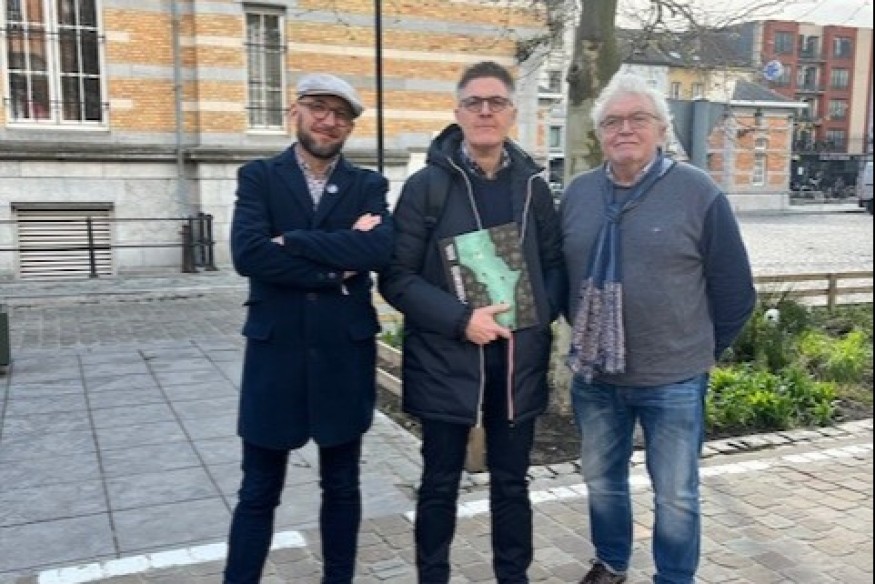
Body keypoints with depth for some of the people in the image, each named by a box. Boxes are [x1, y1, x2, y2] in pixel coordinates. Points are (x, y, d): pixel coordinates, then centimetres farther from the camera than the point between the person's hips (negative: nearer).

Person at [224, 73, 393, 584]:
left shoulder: (368, 186, 5)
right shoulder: (259, 176, 2)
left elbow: (380, 249, -16)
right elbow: (247, 253, -16)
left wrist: (291, 241, -16)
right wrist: (334, 269, -15)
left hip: (345, 355, 2)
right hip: (275, 352, -1)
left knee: (342, 486, 15)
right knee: (259, 491, 9)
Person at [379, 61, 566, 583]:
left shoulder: (533, 184, 6)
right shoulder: (427, 184, -4)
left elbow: (556, 265, 10)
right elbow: (397, 276, -7)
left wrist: (539, 314, -8)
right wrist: (460, 320, -18)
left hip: (518, 359, 3)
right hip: (445, 360, -2)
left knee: (512, 483, 15)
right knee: (440, 485, 11)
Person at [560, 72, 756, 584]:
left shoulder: (698, 193, -10)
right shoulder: (578, 194, 2)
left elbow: (736, 291, -4)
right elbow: (556, 272, 14)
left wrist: (703, 352, 3)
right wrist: (584, 336, 12)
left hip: (673, 380, -4)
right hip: (595, 376, 4)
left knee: (676, 494, 11)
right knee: (602, 480, 20)